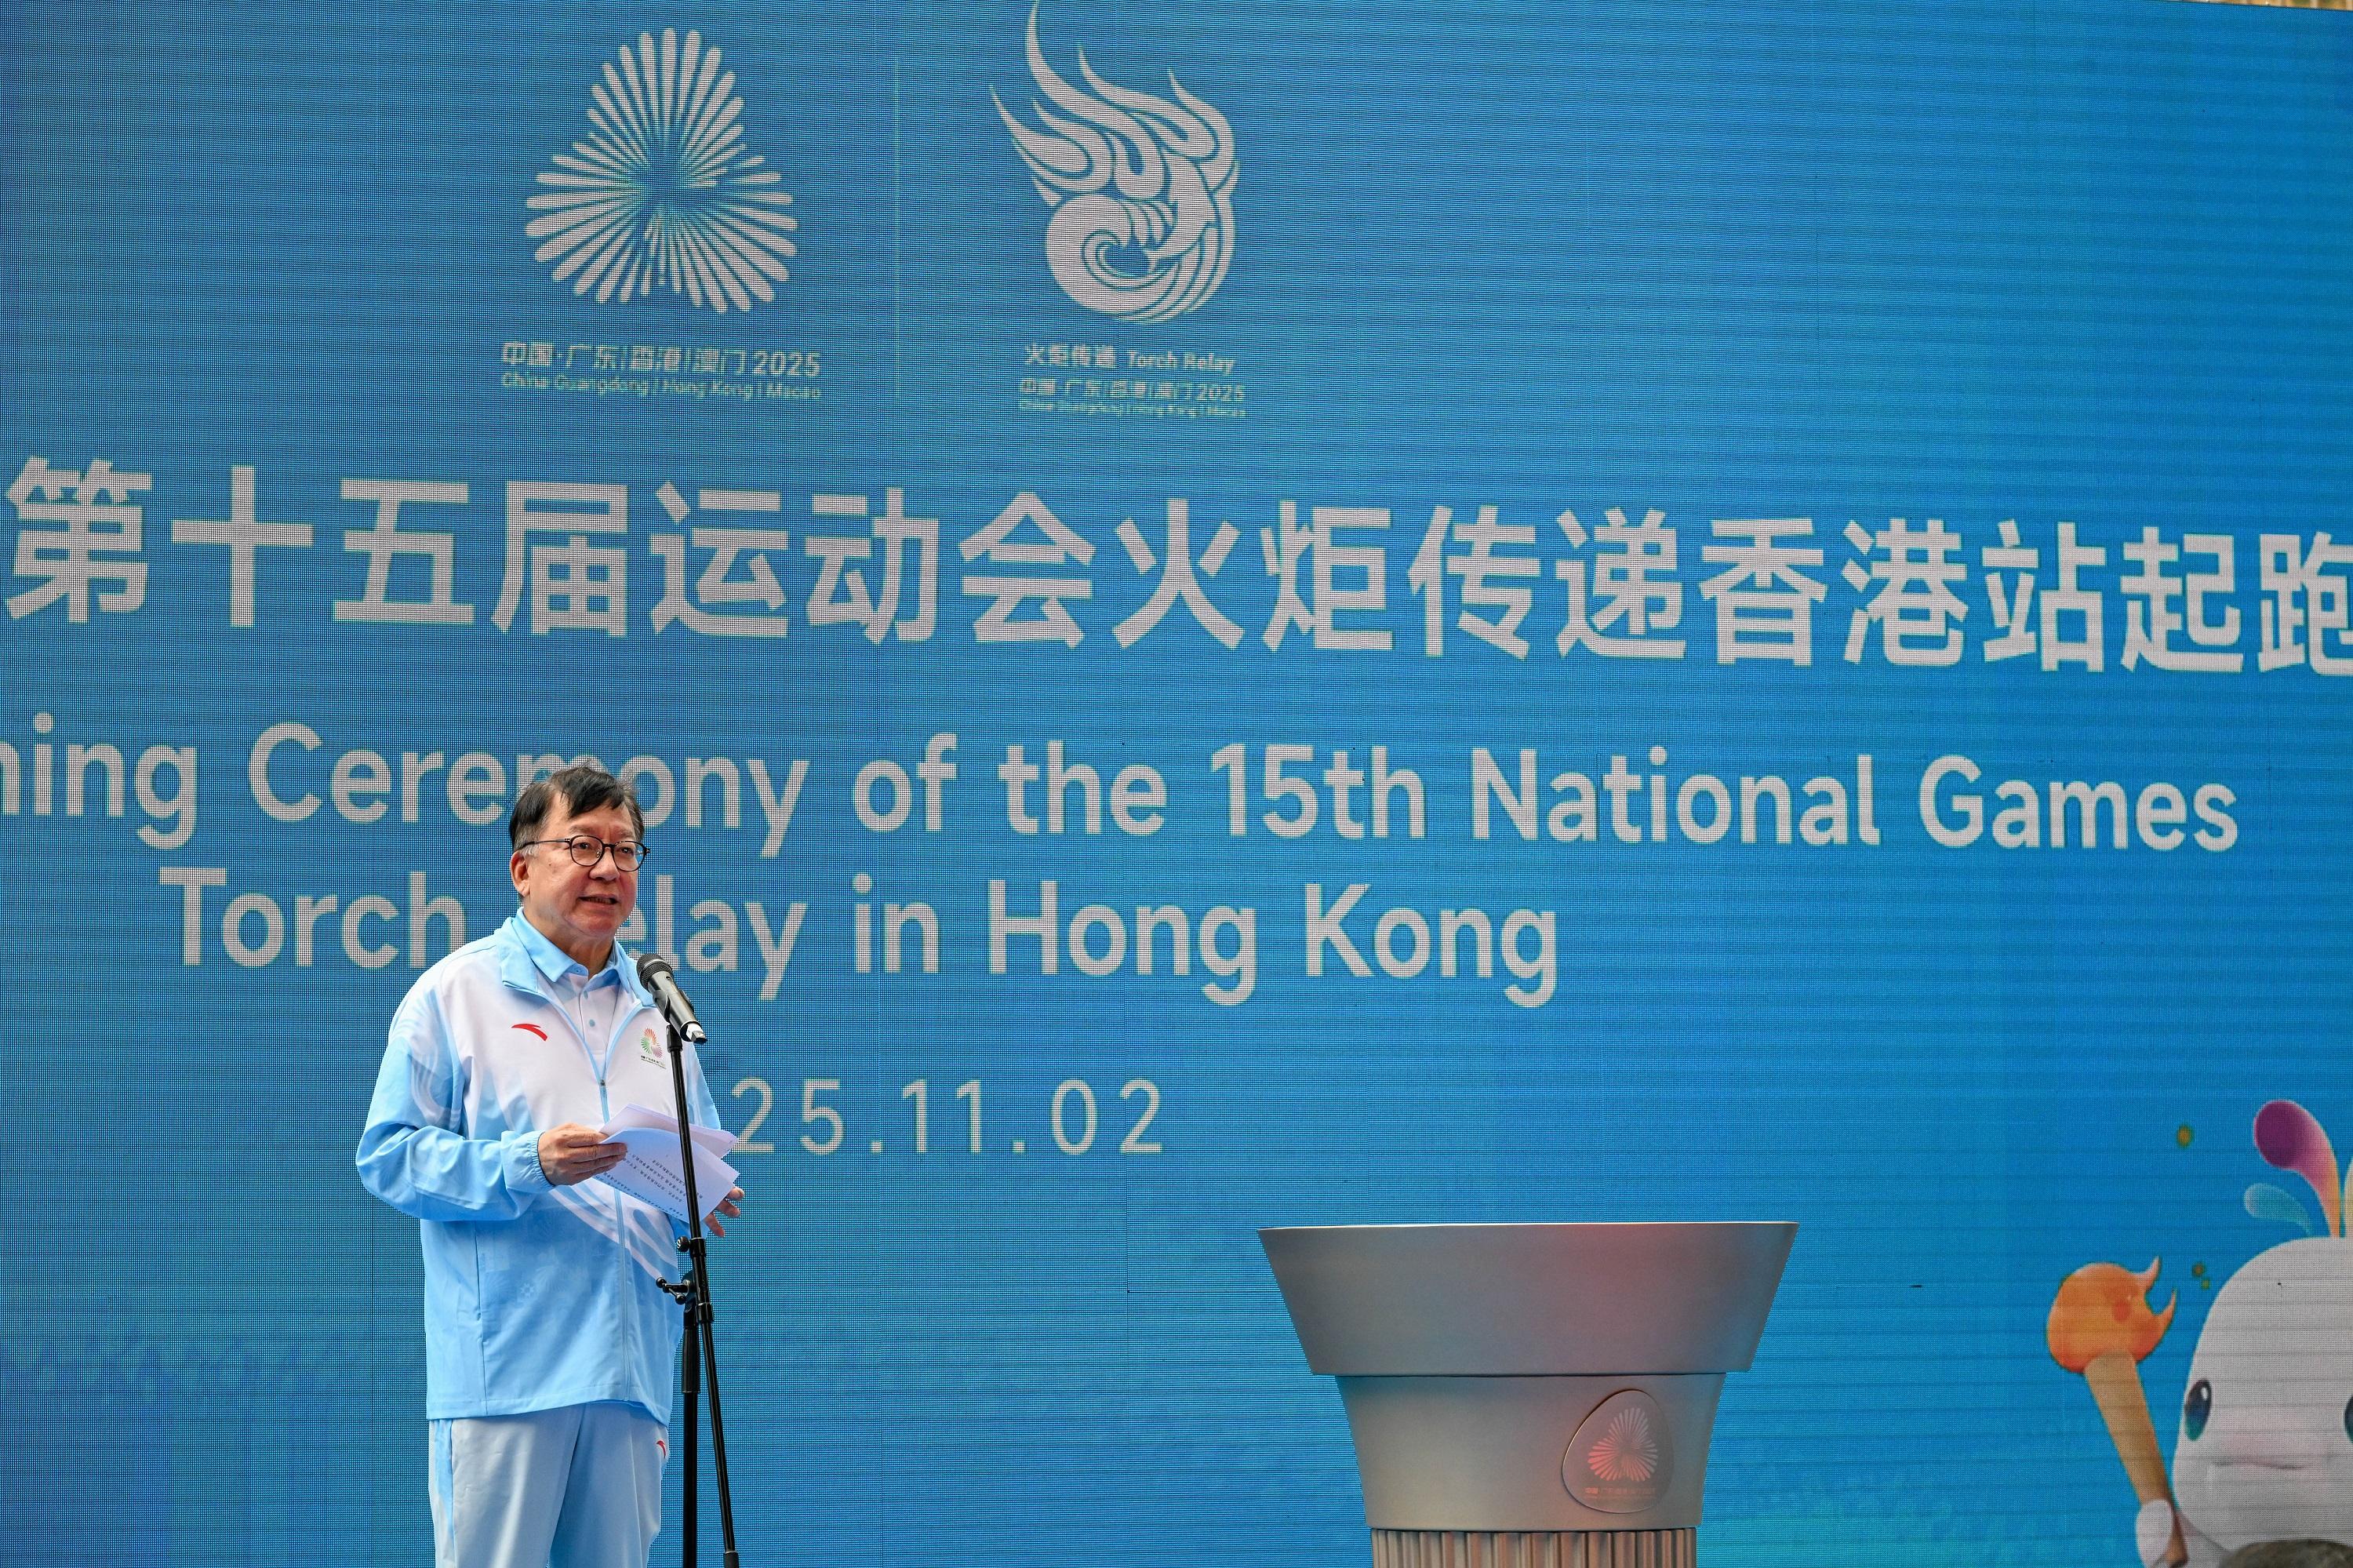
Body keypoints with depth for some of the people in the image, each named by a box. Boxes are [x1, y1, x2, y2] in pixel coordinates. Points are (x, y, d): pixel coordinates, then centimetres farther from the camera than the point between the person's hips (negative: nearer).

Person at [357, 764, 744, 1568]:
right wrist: (527, 1165, -18)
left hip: (633, 1369, 5)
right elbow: (390, 1156, -4)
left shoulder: (654, 1008, 19)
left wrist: (709, 1194, 2)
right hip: (504, 1371, -5)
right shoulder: (456, 993, 2)